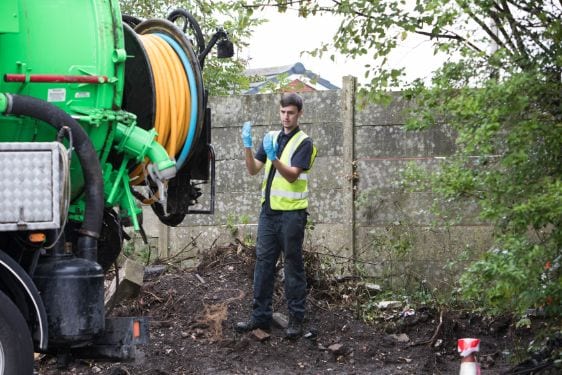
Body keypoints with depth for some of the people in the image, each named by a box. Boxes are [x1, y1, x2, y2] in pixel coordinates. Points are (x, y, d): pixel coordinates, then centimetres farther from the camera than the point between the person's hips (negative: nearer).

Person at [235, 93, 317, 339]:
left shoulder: (304, 143, -6)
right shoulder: (271, 138, 12)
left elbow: (292, 175, -18)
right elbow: (253, 170, 6)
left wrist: (273, 157, -32)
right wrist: (247, 147, -11)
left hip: (292, 212, -6)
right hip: (268, 210, 6)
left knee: (293, 266, 1)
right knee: (263, 263, 6)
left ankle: (296, 318, 7)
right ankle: (261, 315, 12)